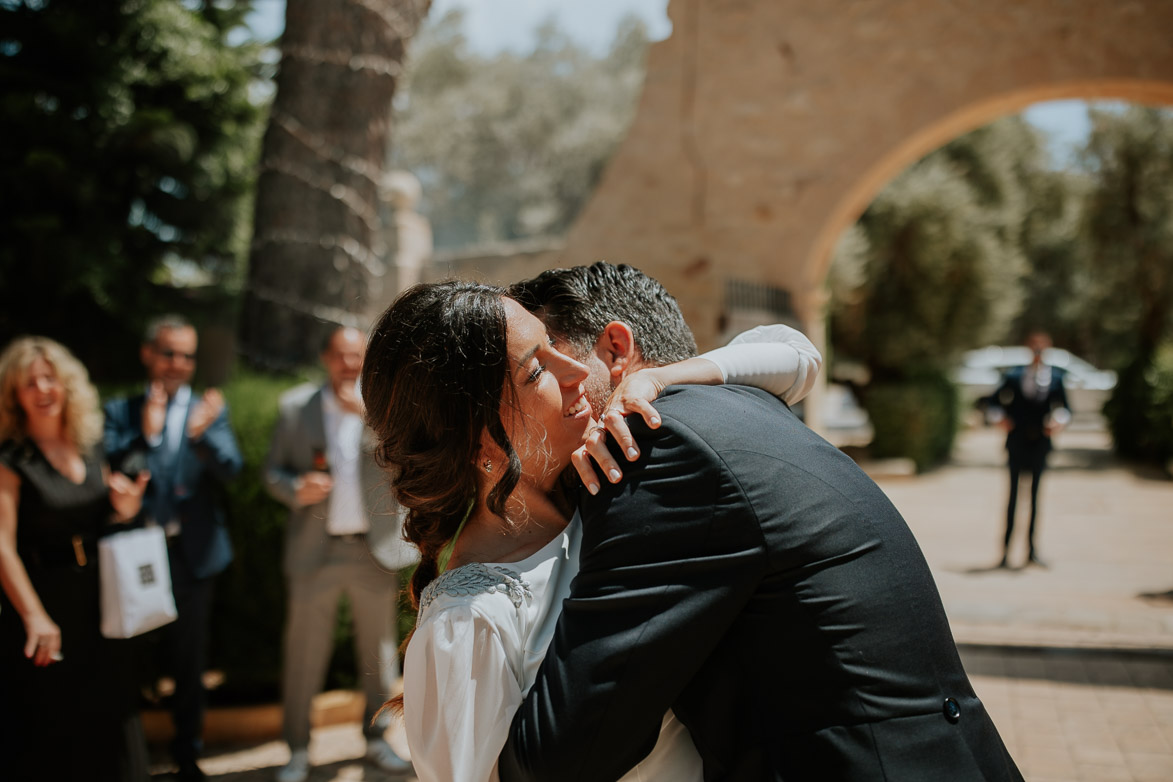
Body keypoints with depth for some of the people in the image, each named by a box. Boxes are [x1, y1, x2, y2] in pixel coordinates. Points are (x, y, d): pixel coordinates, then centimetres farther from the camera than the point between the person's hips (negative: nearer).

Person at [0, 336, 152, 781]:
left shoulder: (91, 447, 5)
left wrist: (123, 511, -6)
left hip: (99, 599, 6)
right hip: (42, 597, -6)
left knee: (107, 716, 15)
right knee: (48, 727, 5)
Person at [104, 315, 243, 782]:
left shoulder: (210, 409, 3)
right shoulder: (120, 411, 3)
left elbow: (230, 469, -13)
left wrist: (202, 432, -32)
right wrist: (145, 434, -27)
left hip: (191, 555, 0)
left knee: (188, 661, 12)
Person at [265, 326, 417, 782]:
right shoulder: (296, 407, 4)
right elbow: (272, 472, 6)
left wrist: (370, 412, -22)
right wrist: (296, 488, -16)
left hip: (375, 552, 1)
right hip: (316, 553, -1)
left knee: (379, 653, 11)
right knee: (304, 654, 4)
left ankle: (376, 738, 28)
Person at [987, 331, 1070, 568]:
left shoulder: (1056, 377, 5)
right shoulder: (1015, 375, 1)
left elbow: (1063, 407, 9)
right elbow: (995, 400, 10)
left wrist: (1059, 420, -10)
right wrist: (1001, 418, -5)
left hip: (1040, 442, 2)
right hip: (1017, 441, -2)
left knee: (1035, 494, 5)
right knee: (1014, 494, -1)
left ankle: (1032, 550, 12)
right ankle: (1006, 550, 2)